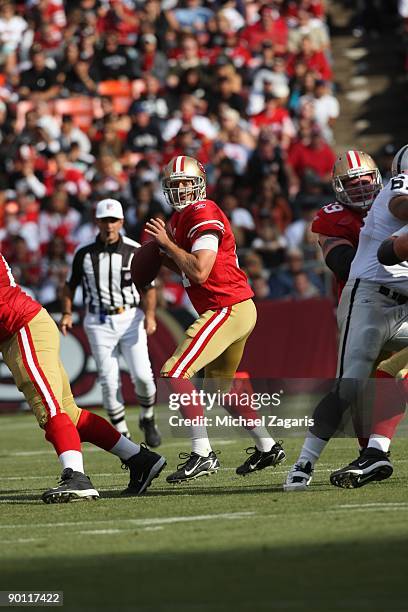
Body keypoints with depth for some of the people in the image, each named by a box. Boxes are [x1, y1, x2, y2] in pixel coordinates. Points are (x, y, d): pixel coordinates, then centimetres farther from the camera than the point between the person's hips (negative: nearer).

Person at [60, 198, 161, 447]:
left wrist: (150, 315, -14)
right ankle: (122, 434, 6)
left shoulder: (135, 251, -3)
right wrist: (67, 313, 1)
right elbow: (70, 285, 13)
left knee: (142, 375, -10)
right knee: (109, 380, -4)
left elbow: (149, 286, -1)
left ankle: (148, 419, 17)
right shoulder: (84, 253, 1)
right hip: (99, 322, 1)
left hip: (130, 318, -1)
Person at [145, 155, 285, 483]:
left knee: (176, 373, -15)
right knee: (220, 384, 26)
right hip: (237, 308, 11)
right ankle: (267, 447, 35)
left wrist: (167, 243, -14)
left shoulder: (204, 214, -15)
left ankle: (202, 454, -18)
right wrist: (164, 254, 8)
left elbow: (199, 271, -23)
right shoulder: (182, 217, 16)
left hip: (226, 307, -11)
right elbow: (188, 268, 23)